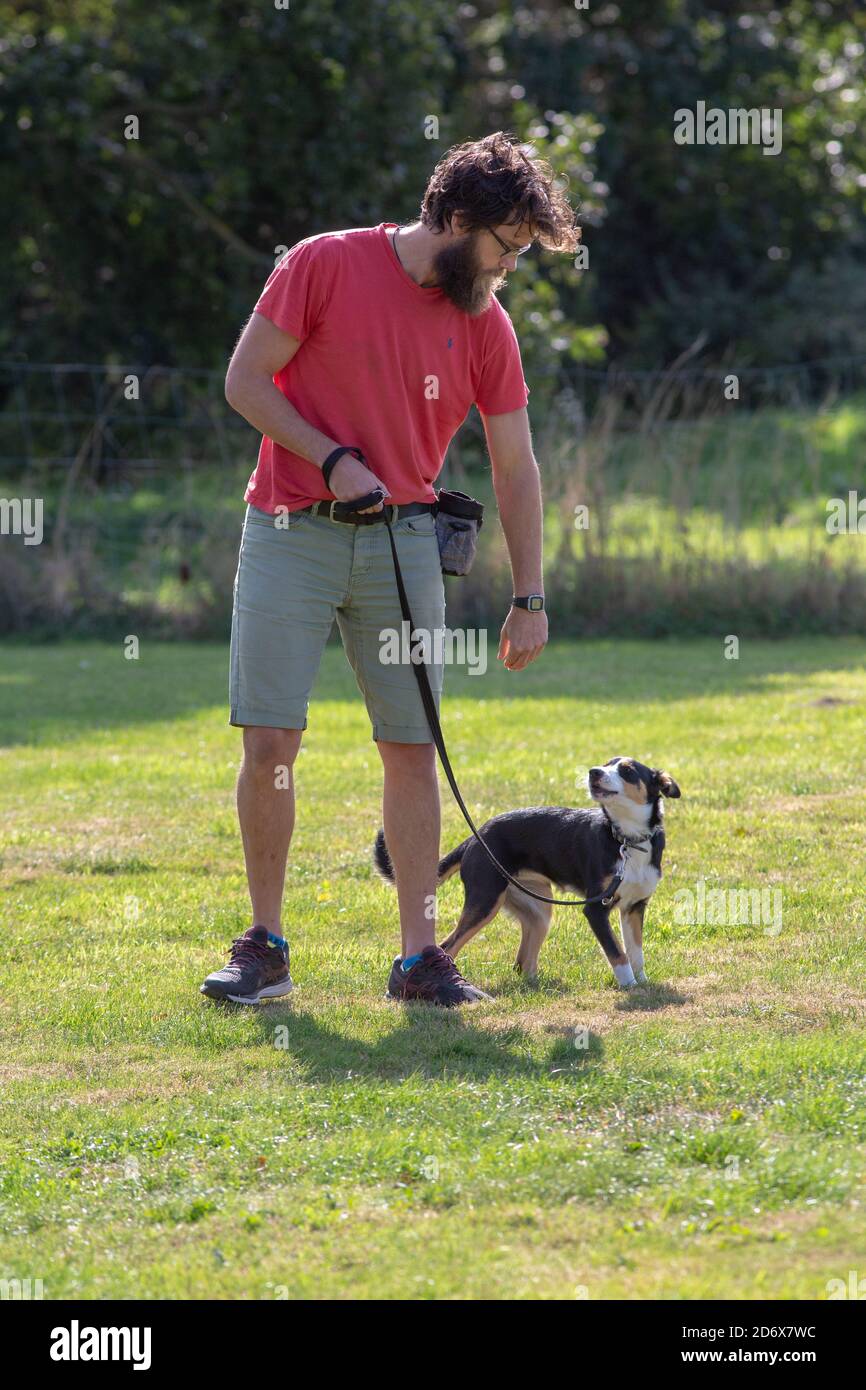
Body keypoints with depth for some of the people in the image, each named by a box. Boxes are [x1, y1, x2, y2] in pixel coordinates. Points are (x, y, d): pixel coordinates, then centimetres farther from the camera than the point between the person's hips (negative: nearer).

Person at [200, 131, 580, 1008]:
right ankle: (264, 946, 5)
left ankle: (419, 956, 6)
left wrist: (529, 599, 8)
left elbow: (515, 468, 10)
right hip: (291, 537, -3)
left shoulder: (486, 323, 5)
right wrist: (332, 461, -14)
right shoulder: (324, 266, -5)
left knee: (412, 747, 0)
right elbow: (245, 382, -4)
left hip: (402, 543, 3)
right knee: (268, 743, -6)